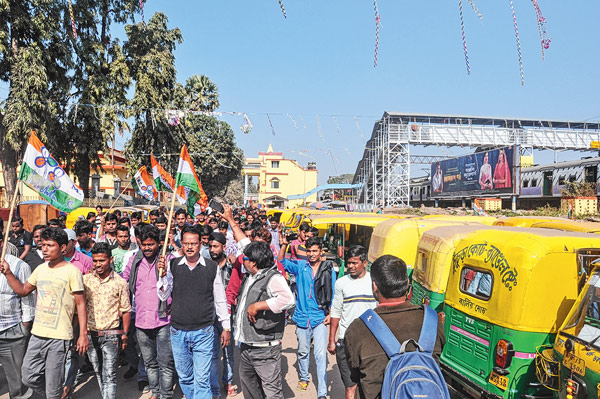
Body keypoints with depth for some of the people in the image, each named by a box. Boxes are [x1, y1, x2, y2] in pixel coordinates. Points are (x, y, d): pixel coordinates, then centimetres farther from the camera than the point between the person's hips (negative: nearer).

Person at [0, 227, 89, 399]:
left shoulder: (72, 271, -11)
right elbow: (23, 290, 21)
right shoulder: (40, 269, 9)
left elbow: (80, 304, -11)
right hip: (37, 334, 7)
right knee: (29, 378, 14)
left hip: (58, 337, -6)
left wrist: (83, 334, -14)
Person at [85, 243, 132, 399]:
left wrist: (124, 334, -1)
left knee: (109, 376, -6)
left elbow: (126, 310, 1)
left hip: (110, 335, -3)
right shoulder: (86, 279, 1)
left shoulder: (120, 282, -5)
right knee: (98, 373, 16)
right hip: (90, 334, 3)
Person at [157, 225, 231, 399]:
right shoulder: (172, 265, -1)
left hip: (203, 332, -2)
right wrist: (163, 275, -13)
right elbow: (163, 296, 3)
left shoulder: (212, 267, -4)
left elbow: (220, 299, 4)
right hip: (178, 332, 3)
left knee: (202, 380, -3)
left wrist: (226, 327, 6)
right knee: (184, 377, 17)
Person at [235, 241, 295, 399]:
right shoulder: (250, 278, 11)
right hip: (246, 344, 10)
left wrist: (257, 306, -30)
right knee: (247, 380, 24)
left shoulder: (273, 278, -18)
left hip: (265, 348, -9)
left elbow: (288, 299, -34)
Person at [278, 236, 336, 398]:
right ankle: (303, 378, 43)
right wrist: (284, 245, -18)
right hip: (302, 317, 2)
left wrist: (330, 313, -2)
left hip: (320, 318, -2)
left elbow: (332, 294, 5)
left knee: (321, 354, -9)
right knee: (303, 352, 19)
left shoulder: (329, 270, -2)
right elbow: (282, 262, -3)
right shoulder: (300, 266, 1)